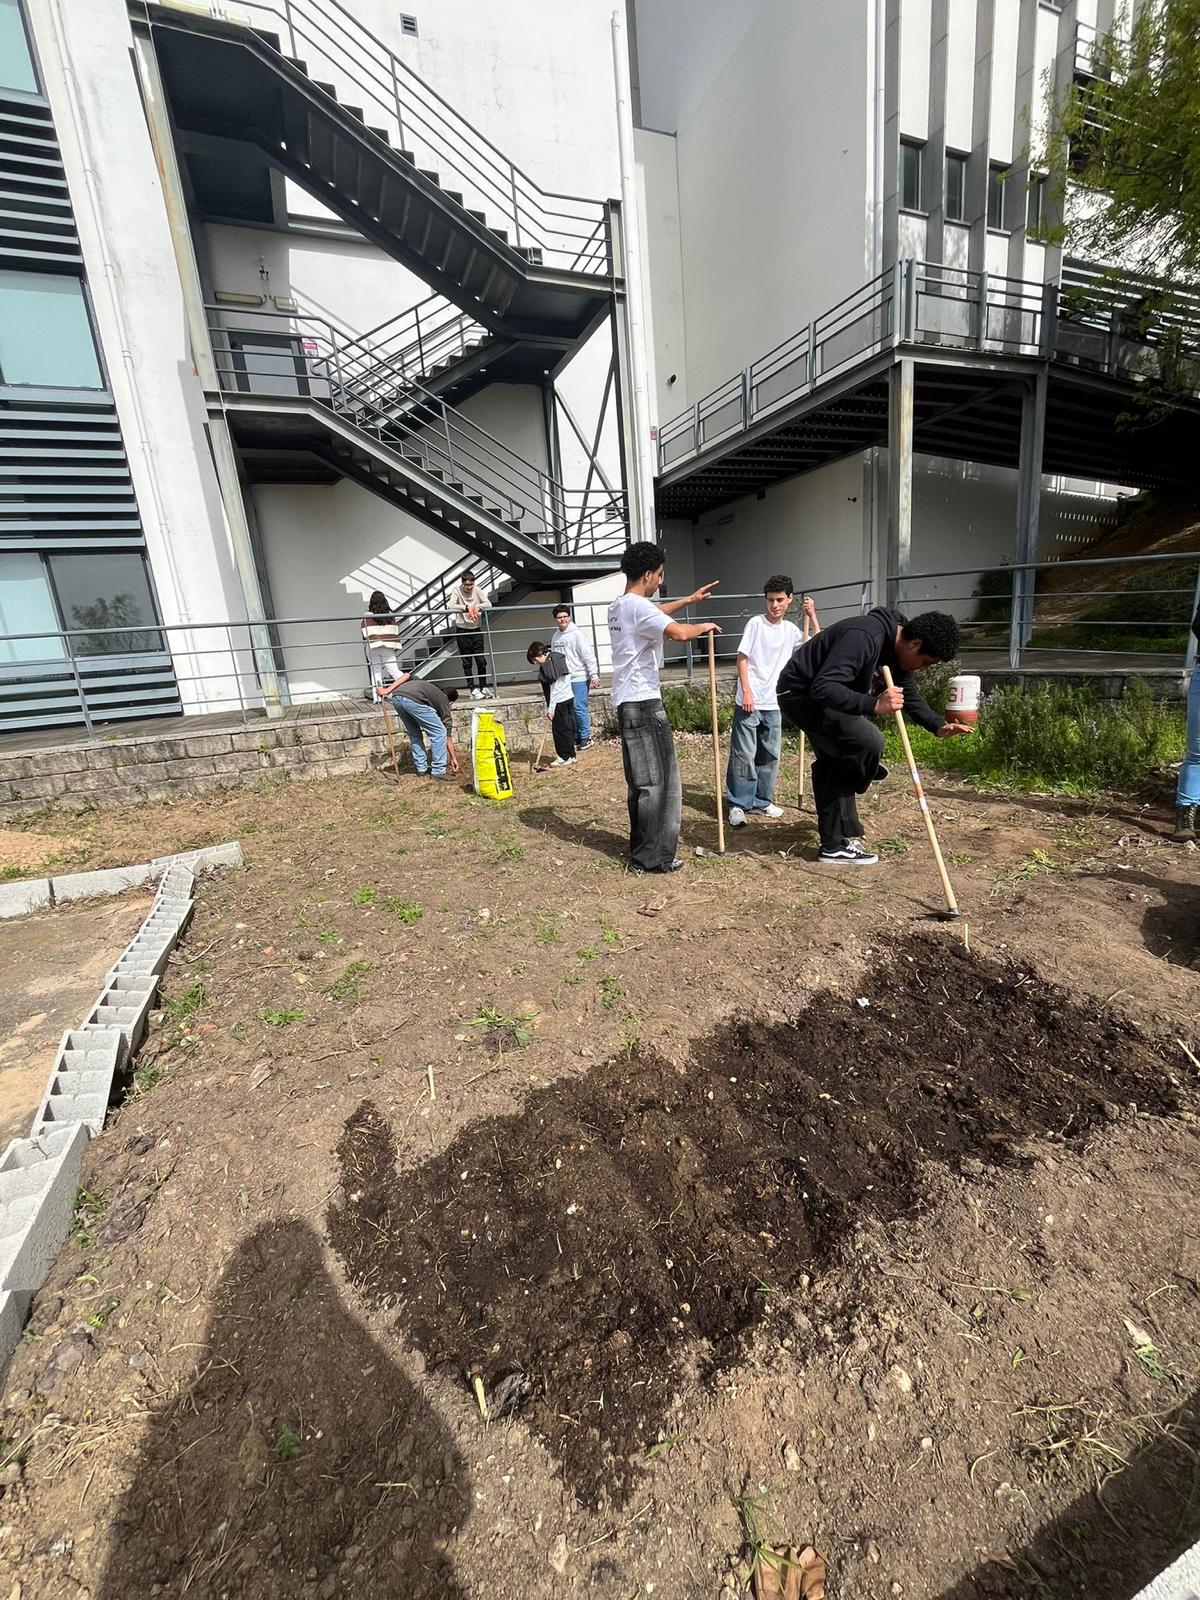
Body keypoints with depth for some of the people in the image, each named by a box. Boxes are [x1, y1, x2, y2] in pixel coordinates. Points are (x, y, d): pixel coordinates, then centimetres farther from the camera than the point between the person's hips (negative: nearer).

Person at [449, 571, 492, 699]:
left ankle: (483, 687, 20)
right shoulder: (456, 590, -8)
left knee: (481, 661, 5)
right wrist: (466, 608, -34)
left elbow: (488, 604, -13)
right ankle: (473, 690, 8)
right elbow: (451, 606, -22)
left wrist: (477, 607, -30)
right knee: (467, 663, 2)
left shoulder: (477, 590, -2)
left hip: (476, 630, 2)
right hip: (462, 631, -2)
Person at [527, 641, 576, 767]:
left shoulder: (550, 664, -16)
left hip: (560, 701, -9)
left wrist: (550, 708, -14)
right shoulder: (557, 657, 12)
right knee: (568, 727, 14)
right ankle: (570, 755, 22)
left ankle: (564, 757, 6)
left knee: (559, 729, 0)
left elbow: (554, 688, -17)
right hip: (569, 698, 9)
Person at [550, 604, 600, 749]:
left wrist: (594, 675, -17)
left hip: (579, 678, -7)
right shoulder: (556, 637, 13)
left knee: (580, 708, -6)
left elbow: (588, 655, -12)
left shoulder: (577, 633, -8)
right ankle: (576, 737, 19)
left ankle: (586, 737, 6)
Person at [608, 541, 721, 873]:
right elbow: (680, 632, -28)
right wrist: (704, 626, -7)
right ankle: (654, 858, 1)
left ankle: (640, 849, 23)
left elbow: (655, 614, 36)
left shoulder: (618, 606, 16)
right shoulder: (638, 605, -15)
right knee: (658, 780, -5)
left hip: (626, 703, 10)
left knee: (640, 780, 15)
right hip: (643, 703, -10)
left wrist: (689, 600, 37)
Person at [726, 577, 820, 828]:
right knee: (744, 754, -4)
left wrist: (812, 617, 7)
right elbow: (742, 658, -6)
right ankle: (738, 804, 4)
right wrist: (746, 691, -14)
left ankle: (762, 800, 23)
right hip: (749, 702, -5)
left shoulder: (791, 630, 11)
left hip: (773, 704, 6)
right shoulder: (756, 623, -4)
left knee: (771, 754, 11)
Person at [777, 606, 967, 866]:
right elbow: (823, 688, -39)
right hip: (801, 694, -10)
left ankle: (835, 845, 22)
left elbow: (909, 694, 17)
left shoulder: (898, 650, 2)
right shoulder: (864, 637, -30)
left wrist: (938, 726, 2)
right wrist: (874, 705, -47)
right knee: (869, 742, -18)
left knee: (834, 766, 13)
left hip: (814, 695, 11)